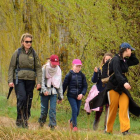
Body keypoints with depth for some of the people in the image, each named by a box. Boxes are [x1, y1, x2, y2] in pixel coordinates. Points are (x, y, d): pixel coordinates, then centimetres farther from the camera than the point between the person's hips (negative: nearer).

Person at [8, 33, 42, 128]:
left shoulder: (33, 54, 7)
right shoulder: (17, 53, 2)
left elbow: (38, 68, 8)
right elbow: (11, 67, 5)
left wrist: (39, 82, -2)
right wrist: (10, 80, -4)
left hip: (30, 80, 2)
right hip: (19, 79, -2)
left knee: (28, 101, 2)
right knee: (21, 98, -15)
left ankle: (25, 120, 14)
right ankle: (19, 120, -3)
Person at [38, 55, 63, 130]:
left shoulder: (58, 70, 8)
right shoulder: (44, 69, -3)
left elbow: (60, 83, 15)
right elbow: (42, 80, -8)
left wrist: (60, 96, 14)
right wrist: (44, 90, -23)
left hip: (54, 92, 2)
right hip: (45, 92, -2)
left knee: (53, 109, -8)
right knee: (44, 109, 2)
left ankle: (52, 125, -6)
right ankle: (41, 122, 25)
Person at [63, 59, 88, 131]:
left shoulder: (82, 75, 3)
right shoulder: (69, 75, -5)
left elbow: (85, 86, 5)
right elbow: (64, 86, 0)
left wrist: (82, 94, -12)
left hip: (79, 96, 4)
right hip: (71, 96, -4)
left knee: (77, 112, 9)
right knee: (75, 109, -14)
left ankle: (71, 121, 37)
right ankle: (75, 126, -4)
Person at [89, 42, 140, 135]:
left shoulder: (125, 61, 13)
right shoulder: (116, 59, -11)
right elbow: (117, 73, -24)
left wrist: (131, 54, 14)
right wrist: (124, 82, -38)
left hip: (123, 87, 6)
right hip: (114, 86, -6)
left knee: (124, 106, -10)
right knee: (113, 108, 0)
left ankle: (125, 130, -17)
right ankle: (108, 130, 13)